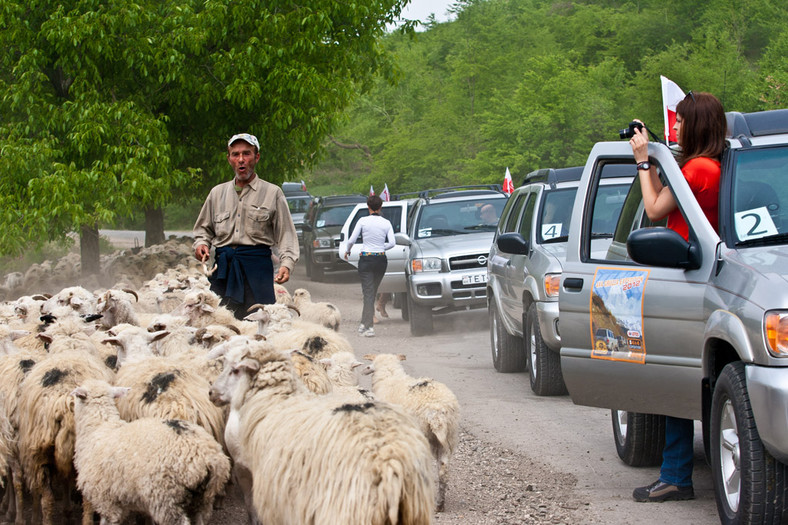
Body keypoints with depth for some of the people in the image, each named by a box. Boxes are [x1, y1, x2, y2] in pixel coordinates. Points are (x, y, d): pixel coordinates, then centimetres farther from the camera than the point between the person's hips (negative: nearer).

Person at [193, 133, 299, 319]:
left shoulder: (272, 193, 7)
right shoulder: (218, 193, 17)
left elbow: (286, 234, 3)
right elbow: (203, 228, 26)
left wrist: (286, 264, -13)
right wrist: (201, 243, 4)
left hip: (257, 265, -3)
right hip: (223, 268, 3)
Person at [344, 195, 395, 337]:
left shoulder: (363, 221, -7)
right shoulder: (386, 223, 0)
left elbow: (351, 240, -7)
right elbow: (391, 243, -3)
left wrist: (347, 251, 12)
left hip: (366, 260, -3)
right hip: (381, 259, 3)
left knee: (368, 293, -3)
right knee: (372, 292, 16)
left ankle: (369, 327, -13)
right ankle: (364, 323, 22)